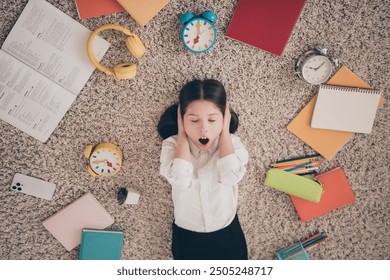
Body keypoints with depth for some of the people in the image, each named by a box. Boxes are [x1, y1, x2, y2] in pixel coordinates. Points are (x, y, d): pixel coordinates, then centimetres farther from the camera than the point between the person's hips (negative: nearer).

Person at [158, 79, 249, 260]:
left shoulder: (232, 143, -15)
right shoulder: (173, 144, -17)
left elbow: (231, 176, -34)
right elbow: (180, 180, -34)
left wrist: (225, 132, -24)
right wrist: (182, 134, -24)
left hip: (227, 233, 1)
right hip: (187, 235, 0)